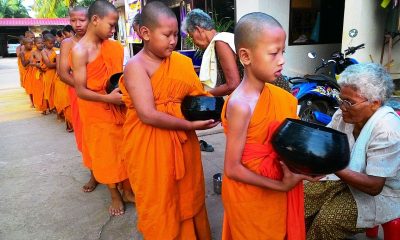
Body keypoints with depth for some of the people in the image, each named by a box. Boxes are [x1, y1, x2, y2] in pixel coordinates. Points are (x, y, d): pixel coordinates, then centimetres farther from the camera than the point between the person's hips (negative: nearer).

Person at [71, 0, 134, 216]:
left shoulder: (113, 47, 1)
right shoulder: (80, 51, -16)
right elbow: (81, 91, -18)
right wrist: (107, 98, -26)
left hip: (117, 108, 5)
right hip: (96, 112, -5)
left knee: (123, 150, 12)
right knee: (105, 153, 9)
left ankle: (127, 191, 30)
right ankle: (115, 196, 27)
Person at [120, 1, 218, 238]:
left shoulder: (179, 61, 5)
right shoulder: (136, 66, -15)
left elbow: (193, 96, 10)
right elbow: (148, 115, -23)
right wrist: (191, 125, -20)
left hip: (182, 141, 6)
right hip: (150, 147, -6)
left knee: (187, 198, 21)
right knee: (160, 207, 12)